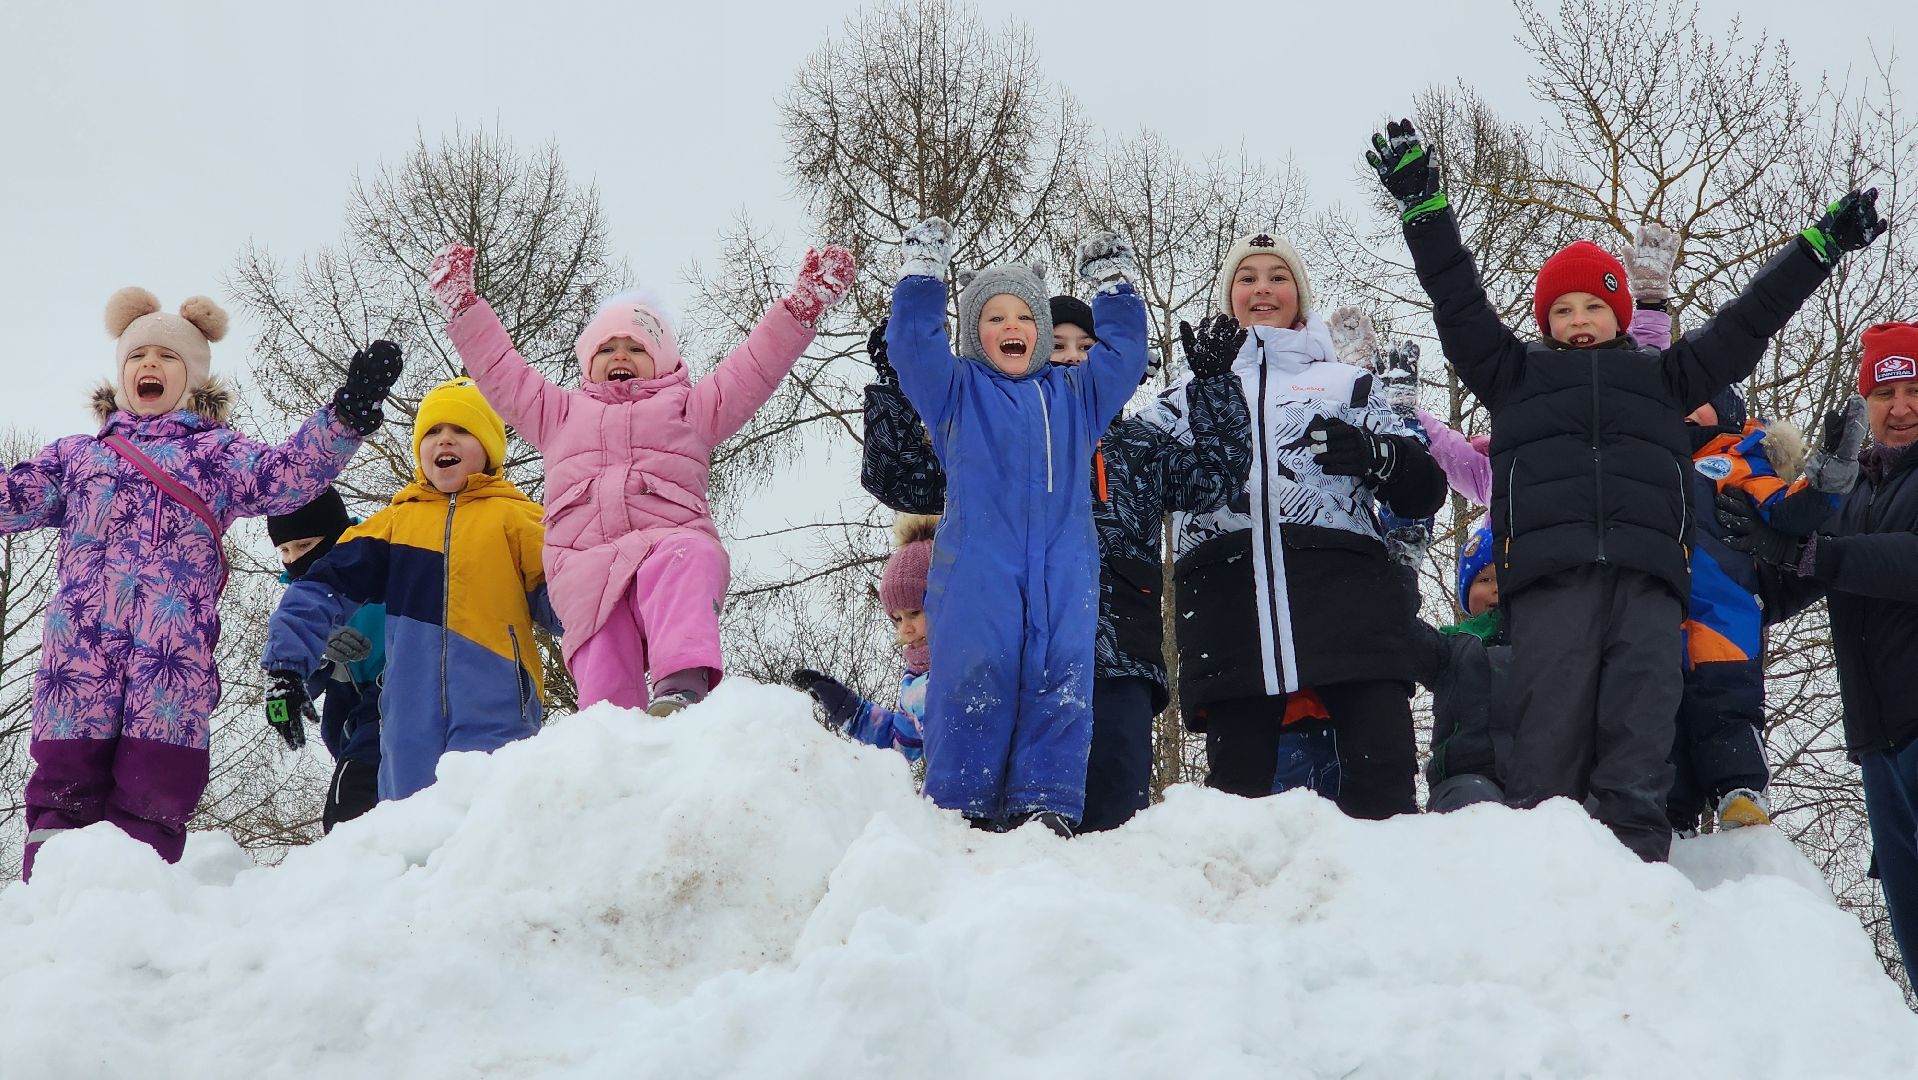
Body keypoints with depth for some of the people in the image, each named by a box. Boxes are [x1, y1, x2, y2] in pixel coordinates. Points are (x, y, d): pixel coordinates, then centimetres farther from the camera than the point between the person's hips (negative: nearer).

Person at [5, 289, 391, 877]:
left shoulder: (218, 452, 20)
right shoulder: (76, 455, 28)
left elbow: (287, 474, 4)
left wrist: (346, 416, -12)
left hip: (173, 650, -1)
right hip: (80, 644, 1)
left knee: (154, 789, -6)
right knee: (65, 780, -6)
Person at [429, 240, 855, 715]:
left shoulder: (687, 407, 32)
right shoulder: (563, 414, 37)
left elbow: (756, 365, 25)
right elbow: (499, 367, 36)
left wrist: (804, 303, 16)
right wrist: (460, 302, 32)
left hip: (671, 539, -2)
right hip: (586, 564, 3)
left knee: (684, 560, -41)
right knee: (604, 676, -24)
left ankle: (683, 687, -60)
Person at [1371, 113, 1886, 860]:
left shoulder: (1664, 378, 31)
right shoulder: (1515, 375, 27)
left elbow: (1747, 323, 33)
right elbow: (1459, 301, 21)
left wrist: (1824, 242, 35)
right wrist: (1423, 203, 14)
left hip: (1647, 574, 1)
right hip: (1549, 572, -1)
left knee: (1640, 741, -12)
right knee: (1549, 734, -13)